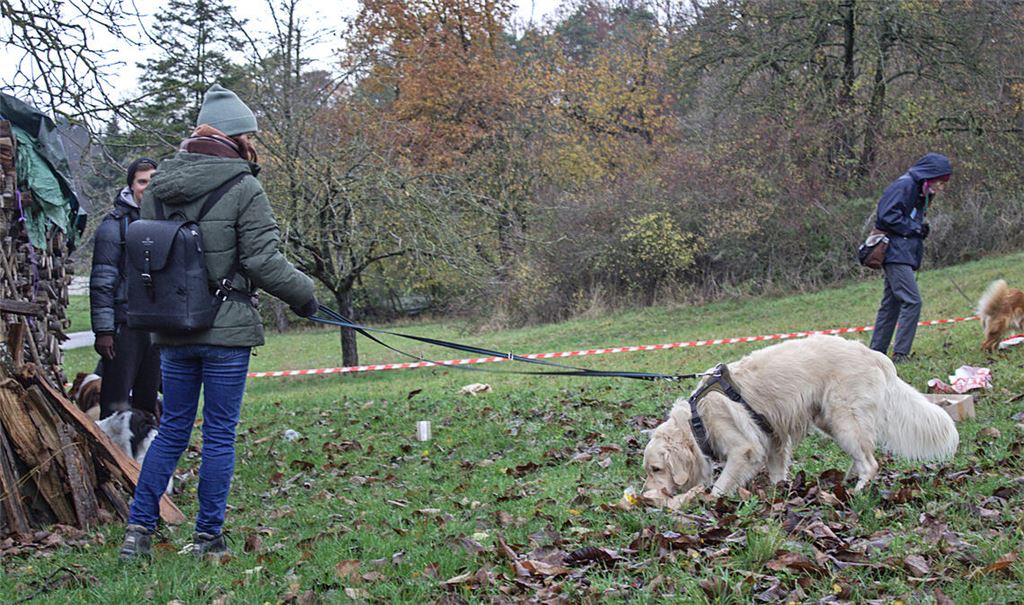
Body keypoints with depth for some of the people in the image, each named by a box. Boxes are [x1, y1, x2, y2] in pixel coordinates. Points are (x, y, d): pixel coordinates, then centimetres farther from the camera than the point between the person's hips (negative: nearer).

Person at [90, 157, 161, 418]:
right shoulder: (115, 225, -4)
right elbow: (101, 283, -8)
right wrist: (103, 330, -14)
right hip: (126, 326, -5)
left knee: (148, 402, 12)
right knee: (116, 407, -4)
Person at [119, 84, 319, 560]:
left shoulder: (158, 187, 6)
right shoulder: (243, 189, -11)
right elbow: (263, 261, -13)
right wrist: (304, 295, 2)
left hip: (172, 329, 5)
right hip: (226, 329, -5)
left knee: (172, 429, 16)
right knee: (219, 434, 5)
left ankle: (139, 527, 11)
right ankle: (207, 538, 11)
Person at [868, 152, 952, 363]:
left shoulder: (921, 191, 18)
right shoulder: (904, 186, -12)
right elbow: (887, 215, -21)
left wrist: (921, 230, 5)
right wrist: (915, 228, -14)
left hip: (905, 254, 10)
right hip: (895, 253, -10)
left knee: (891, 304, 12)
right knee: (912, 301, -14)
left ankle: (876, 352, 16)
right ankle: (900, 353, -12)